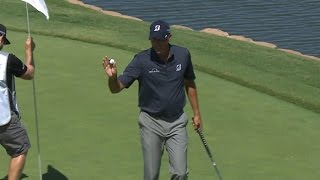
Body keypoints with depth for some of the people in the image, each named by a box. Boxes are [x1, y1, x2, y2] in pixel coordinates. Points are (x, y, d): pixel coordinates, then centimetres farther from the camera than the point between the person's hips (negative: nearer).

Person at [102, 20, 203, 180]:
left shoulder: (183, 55, -5)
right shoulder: (142, 60, -14)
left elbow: (189, 84, 11)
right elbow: (116, 88, -17)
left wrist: (197, 113, 12)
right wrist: (112, 76, -39)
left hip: (177, 122, 2)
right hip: (151, 123, -2)